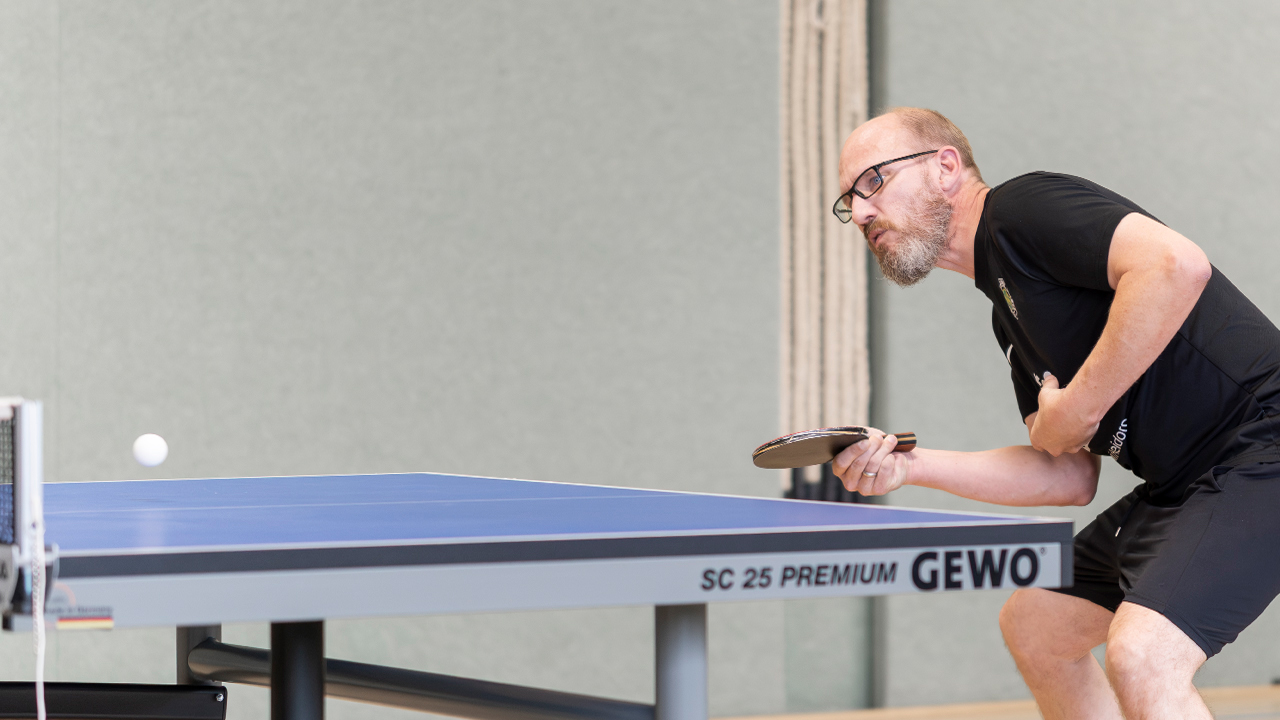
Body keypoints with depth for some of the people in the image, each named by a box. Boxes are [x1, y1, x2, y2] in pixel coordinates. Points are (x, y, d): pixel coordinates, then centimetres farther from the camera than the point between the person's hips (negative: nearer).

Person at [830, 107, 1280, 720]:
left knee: (1141, 659, -28)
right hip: (1181, 485, 11)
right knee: (1033, 623, 22)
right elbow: (1069, 478, 14)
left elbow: (1178, 266, -27)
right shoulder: (1009, 315, 19)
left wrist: (1078, 407, -19)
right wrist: (908, 465, 4)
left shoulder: (1024, 206, -10)